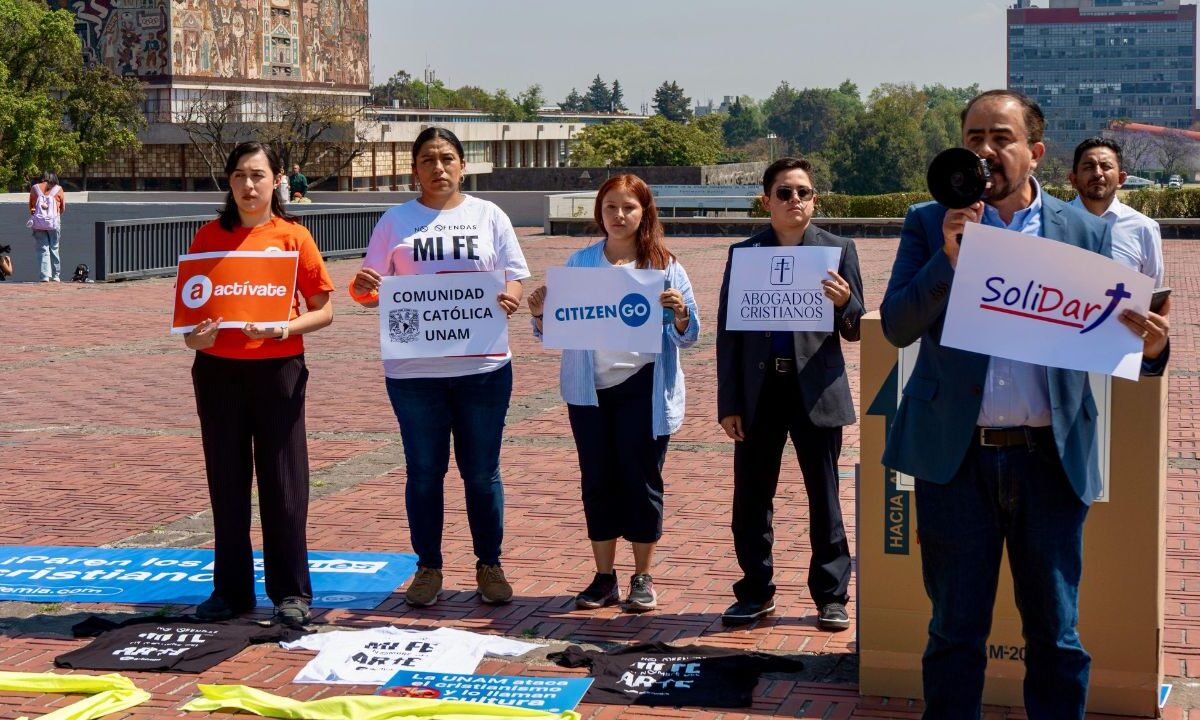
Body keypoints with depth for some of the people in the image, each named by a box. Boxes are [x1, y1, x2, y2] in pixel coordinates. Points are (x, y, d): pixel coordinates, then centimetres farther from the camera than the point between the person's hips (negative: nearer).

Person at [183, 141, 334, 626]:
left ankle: (291, 591, 9)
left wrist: (287, 328, -19)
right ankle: (231, 589, 18)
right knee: (227, 481, 8)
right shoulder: (210, 237, 6)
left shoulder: (293, 237, -1)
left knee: (283, 481, 1)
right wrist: (194, 334, -11)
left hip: (277, 368, -2)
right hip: (218, 369, 3)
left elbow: (323, 310, 0)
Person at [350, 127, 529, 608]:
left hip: (482, 366, 0)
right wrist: (364, 289, -18)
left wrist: (509, 297, -17)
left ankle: (489, 565, 20)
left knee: (482, 472, 7)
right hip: (414, 369, 0)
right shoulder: (395, 222, 7)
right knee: (424, 472, 6)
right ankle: (428, 568, 18)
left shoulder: (488, 217, 8)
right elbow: (372, 288, 5)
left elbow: (515, 276, 6)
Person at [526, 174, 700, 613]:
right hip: (590, 389, 2)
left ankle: (643, 578, 15)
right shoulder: (579, 262, 8)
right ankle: (604, 578, 17)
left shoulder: (664, 265, 3)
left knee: (641, 479, 2)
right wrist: (540, 314, -14)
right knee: (598, 481, 7)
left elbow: (688, 336, 2)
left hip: (644, 388, -2)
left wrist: (679, 314, -19)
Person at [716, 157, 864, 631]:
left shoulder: (837, 250, 4)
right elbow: (727, 333, 6)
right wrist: (728, 403, 0)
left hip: (816, 389, -1)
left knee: (824, 499, 5)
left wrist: (845, 303, -19)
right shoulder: (743, 254, 7)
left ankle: (831, 596, 15)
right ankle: (755, 591, 19)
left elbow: (854, 331, 4)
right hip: (758, 391, 2)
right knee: (751, 498, 6)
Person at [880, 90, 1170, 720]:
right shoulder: (930, 225, 4)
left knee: (1056, 637, 9)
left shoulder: (1085, 232, 6)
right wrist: (949, 256, -19)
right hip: (956, 456, -1)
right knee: (956, 632, 10)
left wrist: (1147, 346, -19)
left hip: (1051, 457, 1)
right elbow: (897, 326, -5)